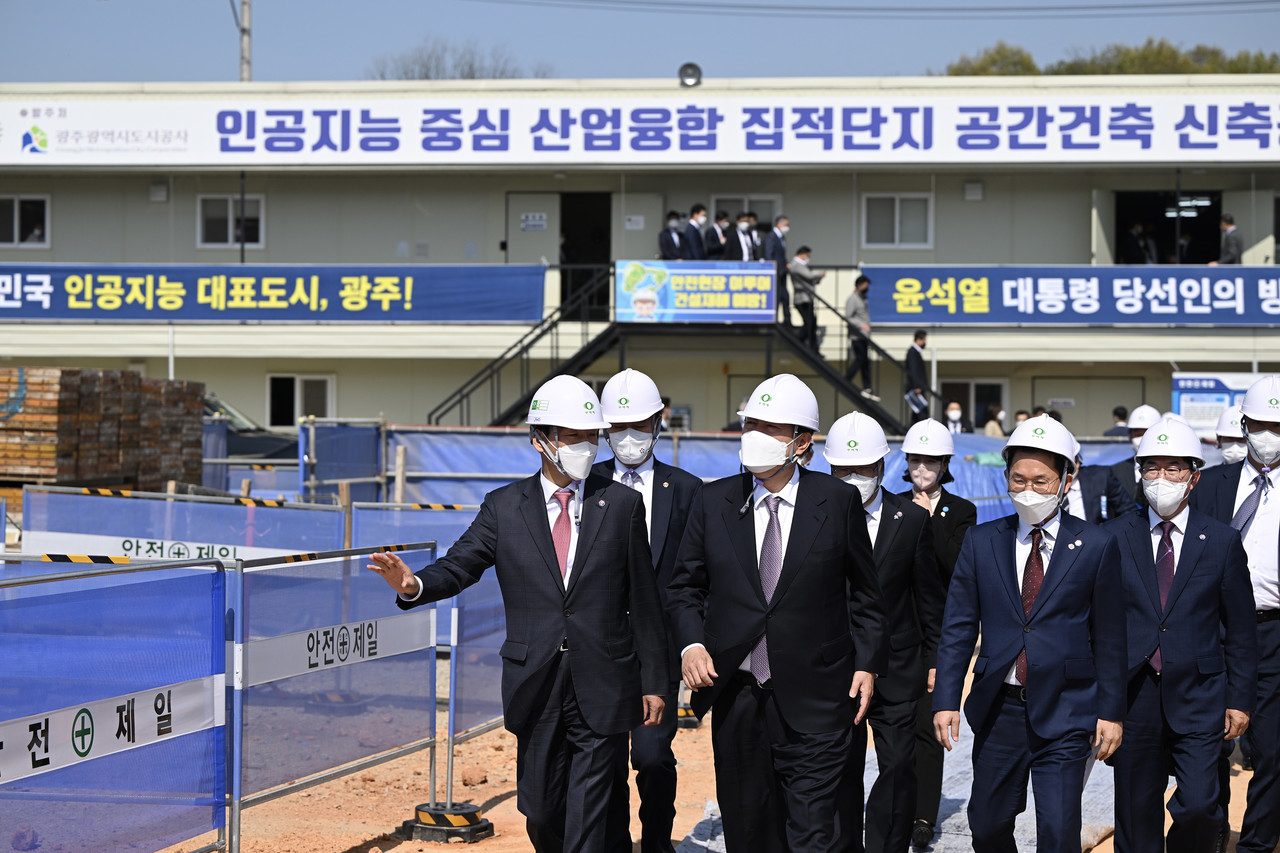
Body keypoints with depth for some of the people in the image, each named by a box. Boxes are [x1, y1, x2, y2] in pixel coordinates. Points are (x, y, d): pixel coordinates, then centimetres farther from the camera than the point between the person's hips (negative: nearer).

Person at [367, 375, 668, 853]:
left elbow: (644, 602, 5)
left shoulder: (623, 505, 3)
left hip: (602, 688, -1)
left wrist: (654, 683, 3)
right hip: (536, 686, 1)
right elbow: (458, 566, -1)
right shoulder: (504, 508, 5)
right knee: (541, 812, 11)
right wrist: (413, 585, -25)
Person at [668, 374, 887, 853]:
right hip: (736, 693, 3)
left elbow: (864, 592, 7)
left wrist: (868, 664, 1)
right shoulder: (715, 502, 5)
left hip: (812, 702, -3)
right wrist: (691, 643, -5)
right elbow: (685, 587, 12)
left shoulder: (838, 502, 0)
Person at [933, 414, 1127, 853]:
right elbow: (958, 627, 6)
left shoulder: (1096, 546, 0)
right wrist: (946, 700, -2)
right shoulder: (981, 542, 6)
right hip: (998, 710, 3)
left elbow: (1109, 636, 2)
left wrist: (1111, 711, 0)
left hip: (1064, 714, -3)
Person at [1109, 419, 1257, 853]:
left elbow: (1241, 629, 6)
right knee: (1137, 813, 5)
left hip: (1198, 700, -1)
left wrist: (1240, 700, 2)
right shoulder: (1115, 537, 4)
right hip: (1135, 698, 1)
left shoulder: (1221, 541, 3)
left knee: (1198, 805, -13)